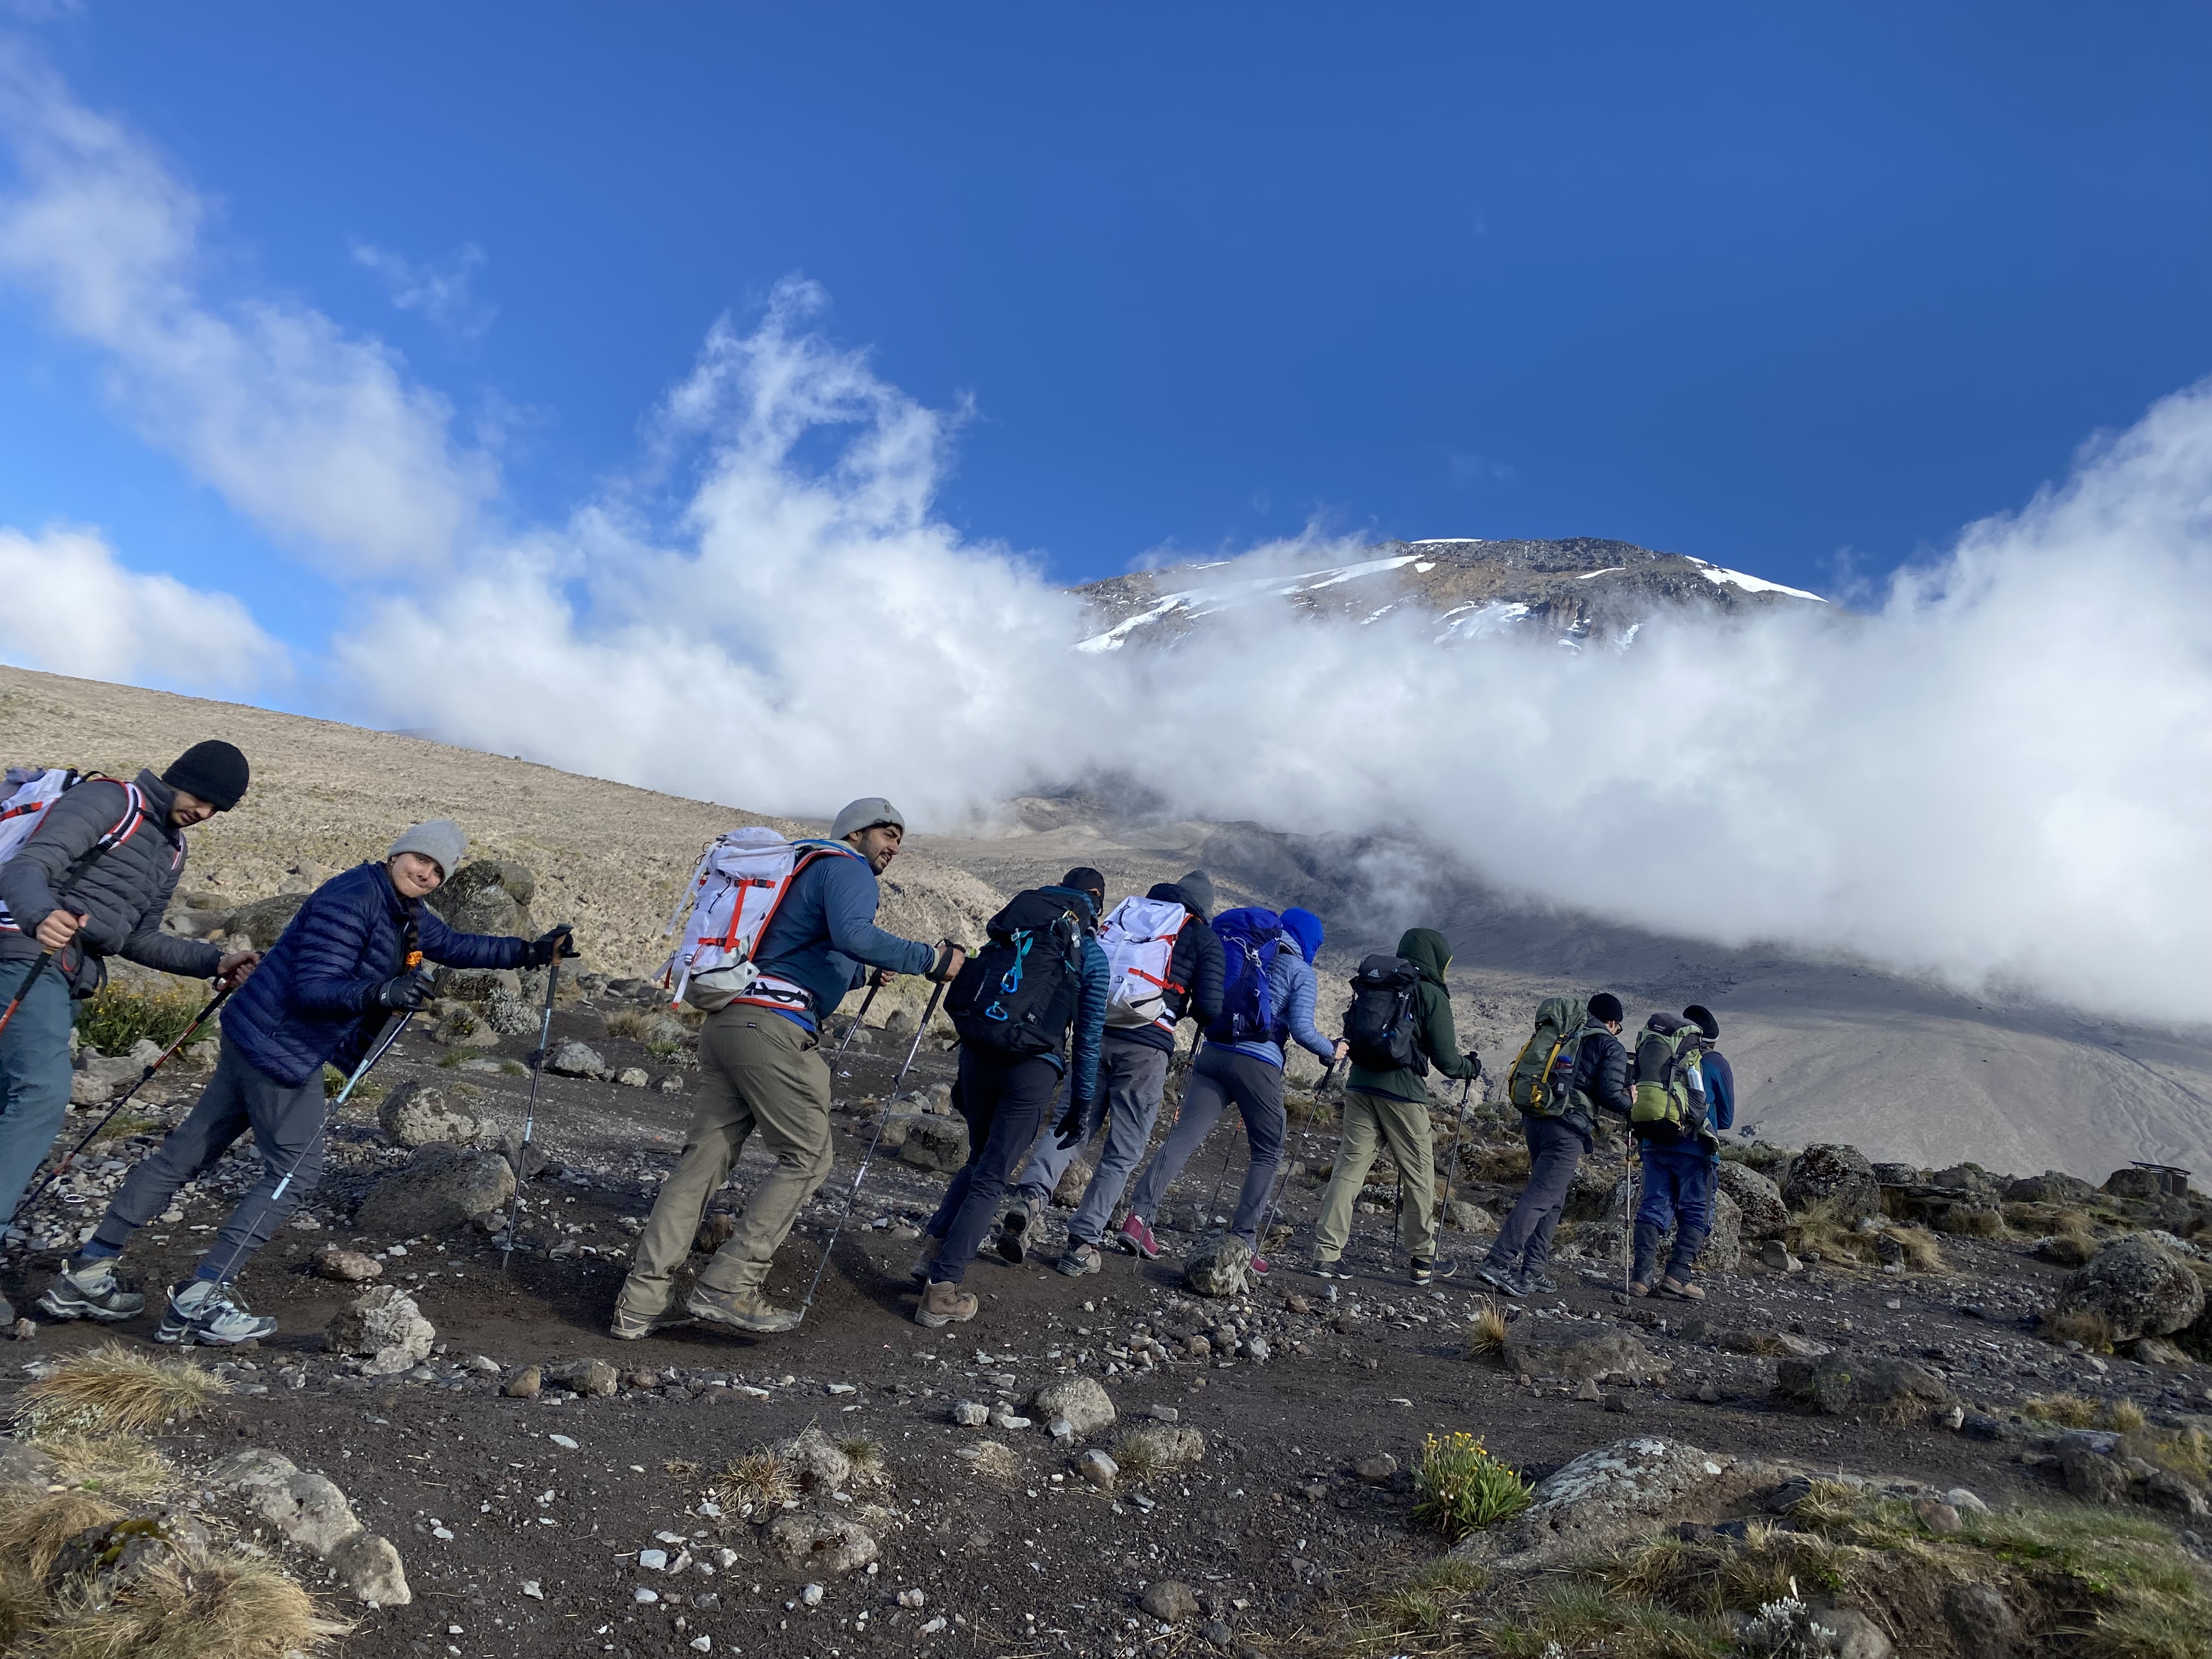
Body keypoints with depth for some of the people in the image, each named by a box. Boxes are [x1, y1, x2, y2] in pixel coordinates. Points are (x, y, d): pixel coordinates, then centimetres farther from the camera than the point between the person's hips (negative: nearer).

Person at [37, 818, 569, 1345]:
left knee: (186, 1153, 14)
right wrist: (380, 993, -41)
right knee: (295, 1172, -3)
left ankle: (85, 1275, 22)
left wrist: (530, 952, 15)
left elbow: (455, 945, 22)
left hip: (257, 1040, 10)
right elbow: (312, 989, -25)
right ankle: (197, 1302, 0)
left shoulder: (406, 913, 9)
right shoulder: (351, 900, -20)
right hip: (279, 1048, -10)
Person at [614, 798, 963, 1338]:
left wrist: (866, 973, 41)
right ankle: (728, 1287, -3)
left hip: (723, 1021, 9)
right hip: (773, 1027, -9)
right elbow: (852, 935, -21)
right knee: (808, 1156, 0)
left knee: (704, 1157, 8)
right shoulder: (848, 868, 1)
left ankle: (640, 1303, 5)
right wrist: (931, 959, -15)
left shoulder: (806, 869, 30)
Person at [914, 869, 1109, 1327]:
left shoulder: (1010, 928, 16)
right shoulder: (1091, 954, 5)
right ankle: (942, 1288, -4)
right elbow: (1089, 1036, 4)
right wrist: (1081, 1104, 12)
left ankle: (936, 1242, 9)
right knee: (991, 1178, 1)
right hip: (1034, 1068, -4)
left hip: (978, 1056, 4)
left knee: (980, 1161, 24)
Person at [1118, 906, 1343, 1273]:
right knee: (1268, 1153, 11)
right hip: (1258, 1064, -4)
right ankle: (1243, 1239, 5)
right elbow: (1301, 1029, -5)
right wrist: (1331, 1051, 11)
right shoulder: (1300, 971, 4)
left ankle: (1139, 1216, -18)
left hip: (1213, 1053, 4)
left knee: (1183, 1137, -4)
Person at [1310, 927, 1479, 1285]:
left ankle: (1326, 1252, -2)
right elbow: (1445, 1059, -2)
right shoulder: (1432, 994, -2)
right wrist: (1471, 1067, 16)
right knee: (1419, 1173, 8)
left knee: (1350, 1164, 3)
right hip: (1402, 1091, -5)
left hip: (1360, 1083, 5)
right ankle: (1422, 1261, 18)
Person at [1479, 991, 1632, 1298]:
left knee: (1553, 1201, 16)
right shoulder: (1611, 1046, 3)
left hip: (1534, 1119, 7)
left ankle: (1532, 1272, 14)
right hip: (1567, 1128, -7)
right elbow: (1609, 1094, -8)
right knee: (1540, 1197, -10)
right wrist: (1630, 1104, 11)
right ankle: (1499, 1262, -20)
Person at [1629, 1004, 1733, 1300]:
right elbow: (1726, 1119, 9)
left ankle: (1642, 1277, -3)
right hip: (1695, 1150, -3)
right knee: (1696, 1213, 6)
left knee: (1654, 1207, 6)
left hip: (1654, 1145, 3)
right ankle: (1677, 1277, -6)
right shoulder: (1716, 1063, 3)